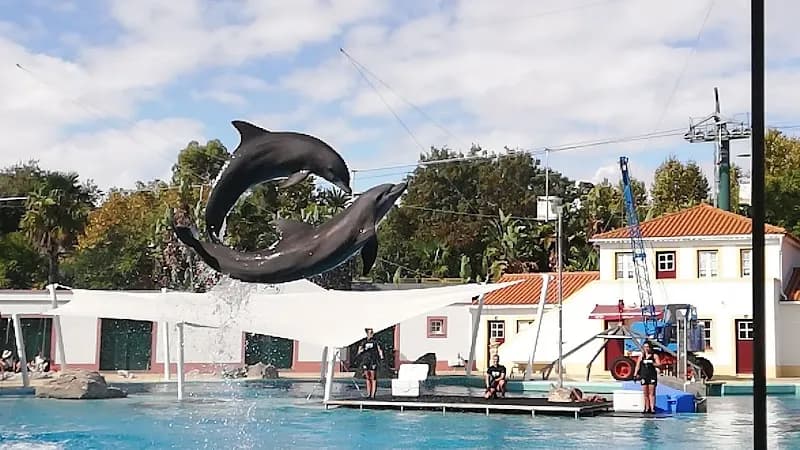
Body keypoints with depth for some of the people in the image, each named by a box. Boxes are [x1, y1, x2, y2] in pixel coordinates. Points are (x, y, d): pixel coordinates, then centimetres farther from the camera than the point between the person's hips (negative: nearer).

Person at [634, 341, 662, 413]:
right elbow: (638, 366, 13)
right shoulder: (641, 356, 13)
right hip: (643, 376, 3)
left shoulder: (654, 356, 4)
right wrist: (635, 375, 4)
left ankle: (652, 408, -9)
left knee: (651, 393, -7)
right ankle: (647, 408, 7)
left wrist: (652, 363, -18)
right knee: (645, 393, 2)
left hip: (652, 376, -3)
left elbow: (659, 365, -3)